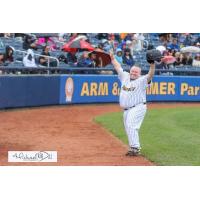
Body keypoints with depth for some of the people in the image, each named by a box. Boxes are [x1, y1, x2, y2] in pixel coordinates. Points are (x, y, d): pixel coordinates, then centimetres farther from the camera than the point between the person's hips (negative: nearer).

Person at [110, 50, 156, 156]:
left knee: (131, 125, -22)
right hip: (126, 110, 8)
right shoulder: (125, 76, 15)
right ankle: (134, 149, 16)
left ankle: (135, 148, -24)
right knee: (128, 128, 9)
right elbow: (118, 67, 25)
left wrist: (152, 65, -33)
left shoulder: (142, 80, -3)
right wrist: (112, 58, 28)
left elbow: (150, 75, -20)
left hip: (138, 108, -8)